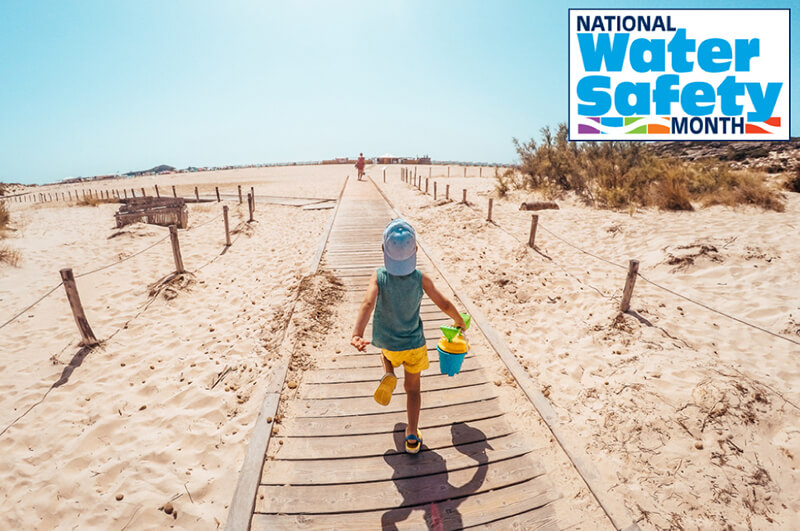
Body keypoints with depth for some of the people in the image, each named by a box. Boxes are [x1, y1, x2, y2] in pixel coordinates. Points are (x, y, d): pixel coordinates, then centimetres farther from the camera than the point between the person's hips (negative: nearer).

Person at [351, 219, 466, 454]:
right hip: (415, 344, 0)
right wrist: (460, 321, 7)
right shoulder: (421, 279, -20)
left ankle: (389, 375, 10)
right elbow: (445, 304, -11)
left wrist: (357, 334, -49)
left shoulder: (379, 277, -22)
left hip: (386, 342, 1)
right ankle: (412, 436, 20)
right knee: (413, 388, 19)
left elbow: (368, 303, -38)